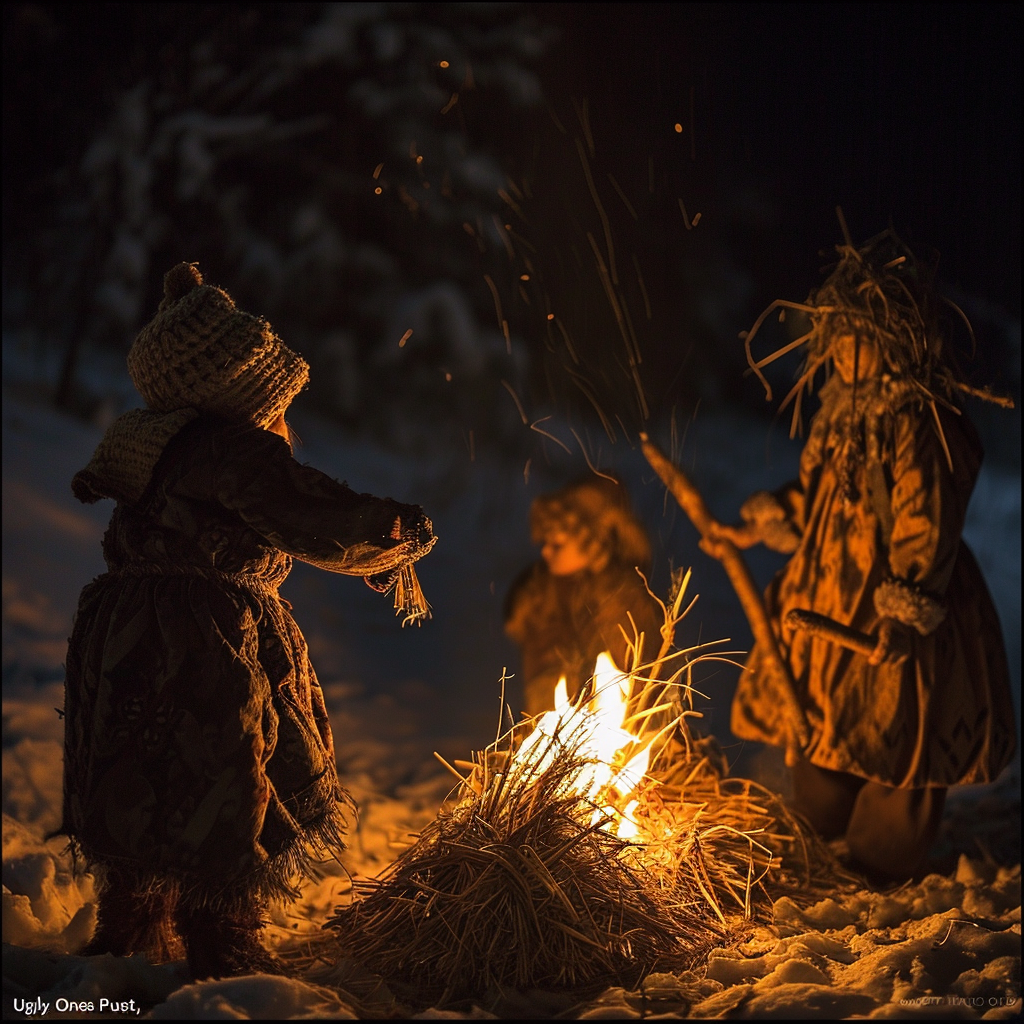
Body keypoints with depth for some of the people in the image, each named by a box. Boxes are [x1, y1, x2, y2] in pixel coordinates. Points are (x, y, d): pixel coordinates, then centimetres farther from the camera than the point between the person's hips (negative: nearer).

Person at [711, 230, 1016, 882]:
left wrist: (906, 615, -25)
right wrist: (759, 526, 14)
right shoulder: (846, 402, 7)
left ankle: (881, 886, 23)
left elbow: (926, 524, -23)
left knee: (890, 749, 6)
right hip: (826, 601, 9)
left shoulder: (920, 421, -22)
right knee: (818, 737, 19)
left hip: (890, 621, -9)